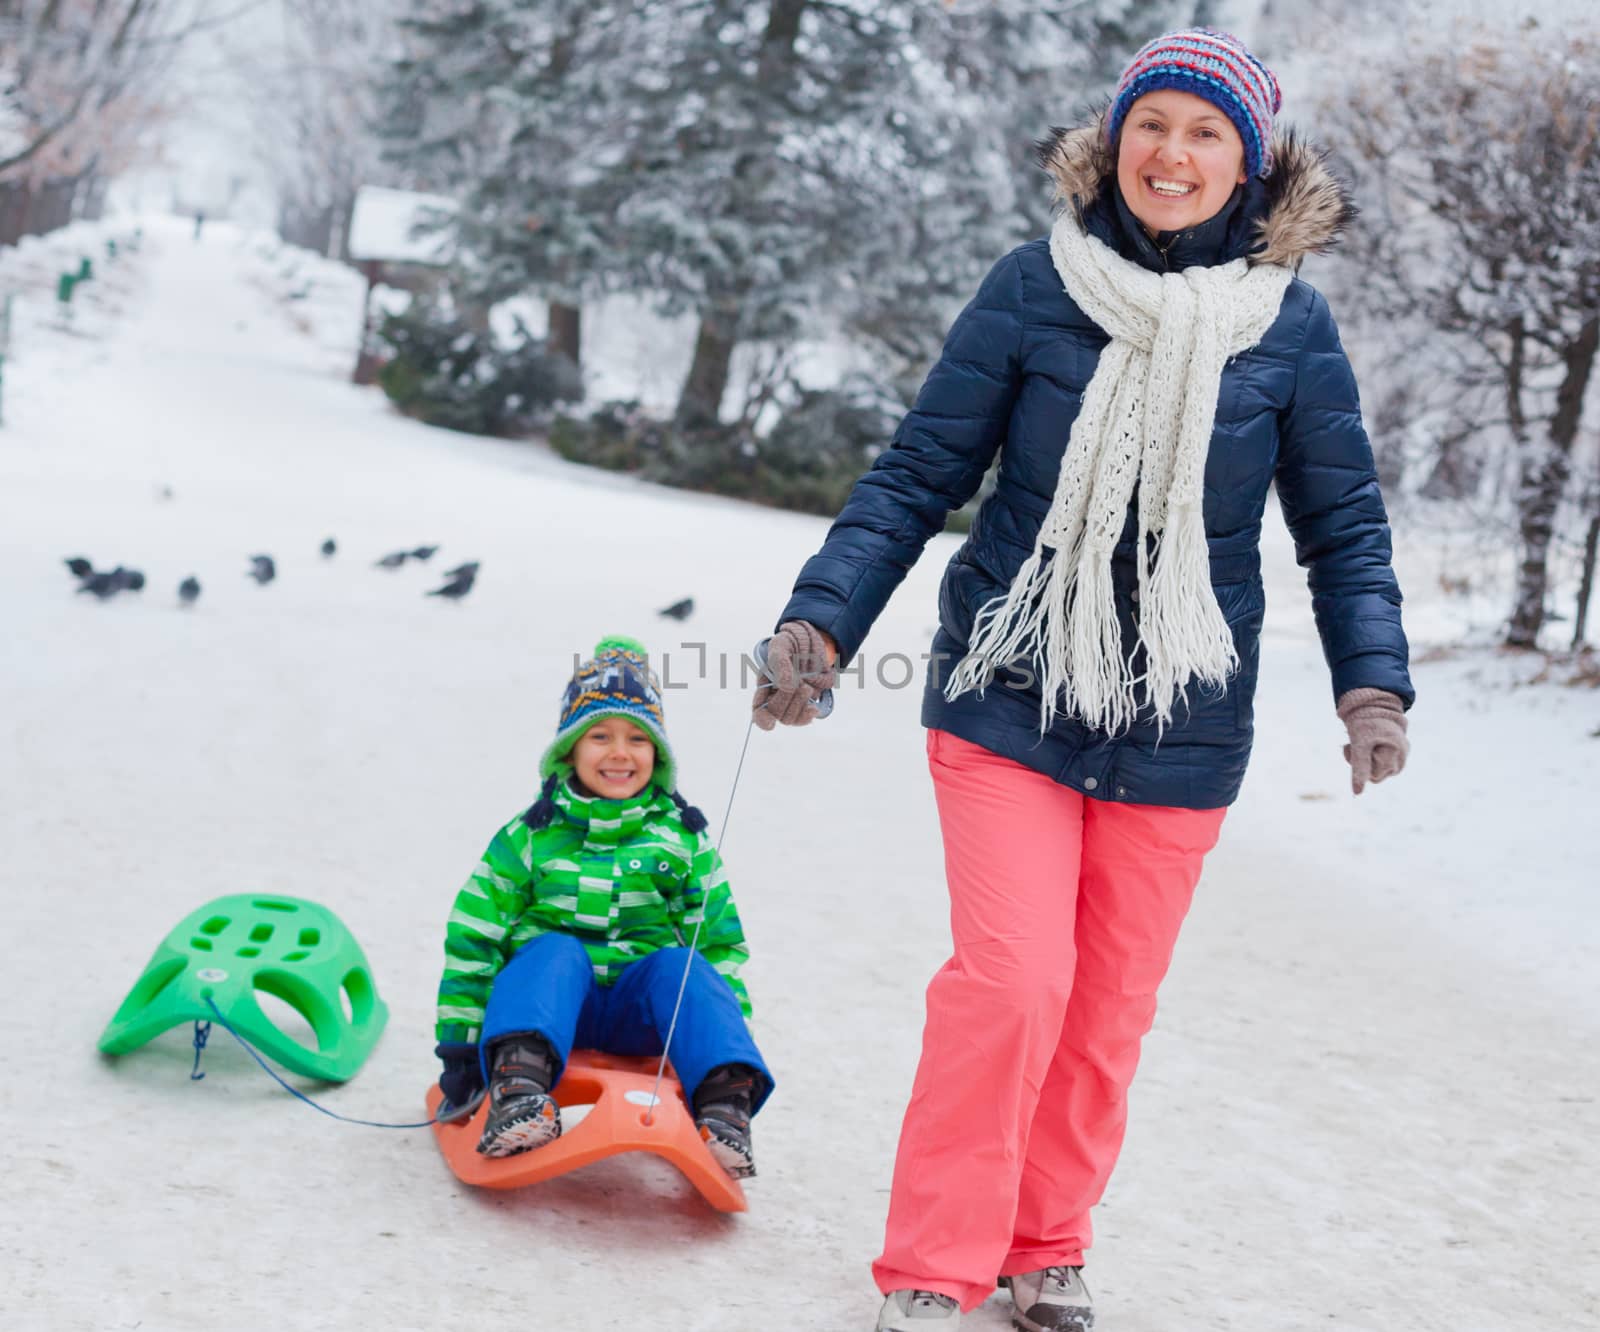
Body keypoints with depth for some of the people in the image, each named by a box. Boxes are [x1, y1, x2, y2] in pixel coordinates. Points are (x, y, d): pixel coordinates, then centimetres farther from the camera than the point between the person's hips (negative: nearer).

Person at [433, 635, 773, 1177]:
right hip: (553, 999, -1)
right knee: (554, 950, -32)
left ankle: (724, 1105, -47)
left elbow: (720, 940, 14)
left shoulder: (682, 838, 9)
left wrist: (730, 1031, 3)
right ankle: (520, 1086, -57)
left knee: (682, 965, -28)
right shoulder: (530, 837, 4)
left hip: (642, 1005, 1)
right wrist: (459, 1050, 2)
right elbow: (473, 940, 5)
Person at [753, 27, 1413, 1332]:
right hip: (1010, 698, -2)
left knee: (1109, 1009, 10)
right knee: (1012, 980, -12)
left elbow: (1345, 528, 4)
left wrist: (1373, 681, -9)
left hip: (1178, 728, 2)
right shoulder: (1036, 288, -7)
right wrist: (820, 619, -12)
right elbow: (918, 478, -3)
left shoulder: (1291, 325, -3)